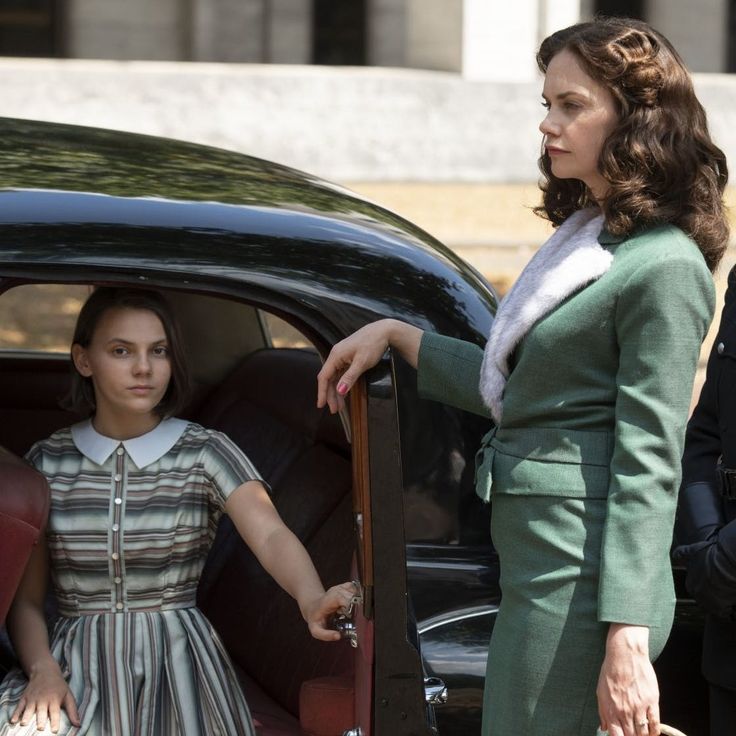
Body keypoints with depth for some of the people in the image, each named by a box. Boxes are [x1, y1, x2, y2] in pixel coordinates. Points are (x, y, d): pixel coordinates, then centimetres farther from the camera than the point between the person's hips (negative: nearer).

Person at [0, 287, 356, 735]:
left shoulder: (205, 453, 0)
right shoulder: (47, 463, 6)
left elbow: (271, 536, -18)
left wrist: (313, 599, -40)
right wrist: (43, 670, -15)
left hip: (177, 665, 0)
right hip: (79, 667, 1)